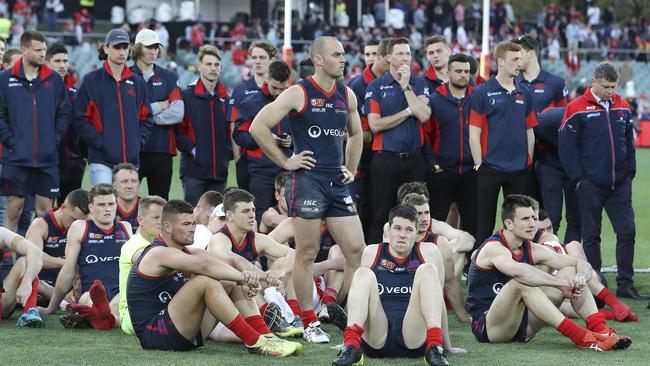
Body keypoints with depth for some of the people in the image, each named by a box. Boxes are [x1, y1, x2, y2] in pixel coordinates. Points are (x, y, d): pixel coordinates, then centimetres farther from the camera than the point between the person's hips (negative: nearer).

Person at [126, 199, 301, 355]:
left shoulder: (187, 253, 14)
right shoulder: (160, 253, -15)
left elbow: (231, 260, 5)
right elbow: (205, 265, -30)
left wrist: (248, 272, -17)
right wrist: (245, 278, -25)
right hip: (154, 334, -10)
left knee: (230, 283, 7)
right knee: (205, 281, -26)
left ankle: (266, 337, -10)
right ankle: (255, 342, -27)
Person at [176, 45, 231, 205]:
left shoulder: (225, 98, 12)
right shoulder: (187, 96, 0)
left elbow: (231, 130, 18)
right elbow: (178, 130, -3)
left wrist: (228, 151, 3)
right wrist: (191, 148, -14)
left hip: (219, 170, 4)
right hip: (194, 169, -4)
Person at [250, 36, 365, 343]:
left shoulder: (347, 96, 12)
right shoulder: (298, 93, -6)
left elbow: (356, 134, 30)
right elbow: (258, 127, -9)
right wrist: (285, 162, -8)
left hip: (338, 183, 6)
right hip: (308, 180, -6)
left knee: (355, 249, 0)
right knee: (306, 253, -1)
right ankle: (309, 324, 6)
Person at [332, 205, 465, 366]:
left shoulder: (428, 252, 12)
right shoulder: (372, 253, 14)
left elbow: (438, 300, 15)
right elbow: (360, 296, 21)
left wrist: (447, 345, 16)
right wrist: (348, 339, 22)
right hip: (377, 340, 1)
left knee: (427, 270, -16)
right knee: (363, 274, -18)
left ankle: (434, 347, -35)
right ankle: (351, 346, -40)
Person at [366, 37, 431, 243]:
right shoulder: (376, 87, 3)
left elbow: (424, 116, -9)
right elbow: (375, 125, -8)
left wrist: (406, 86, -7)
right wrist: (409, 111, -7)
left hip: (414, 158, 2)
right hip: (385, 158, -2)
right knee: (381, 216, 0)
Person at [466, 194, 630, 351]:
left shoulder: (532, 250, 7)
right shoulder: (494, 248, -16)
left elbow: (582, 264, 4)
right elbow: (518, 271, -40)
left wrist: (579, 279, -21)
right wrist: (561, 283, -37)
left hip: (522, 323, 8)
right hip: (486, 327, -8)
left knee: (571, 271, -1)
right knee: (521, 283, -36)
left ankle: (600, 329, -21)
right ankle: (577, 335, -43)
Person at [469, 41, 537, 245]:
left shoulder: (524, 94, 11)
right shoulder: (483, 93, -4)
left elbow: (529, 131, 15)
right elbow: (474, 132, -6)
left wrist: (529, 162, 8)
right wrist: (479, 165, -10)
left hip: (519, 169, 4)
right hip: (491, 168, -4)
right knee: (485, 223, 1)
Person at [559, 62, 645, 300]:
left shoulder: (622, 107, 9)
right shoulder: (577, 109, -6)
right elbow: (567, 147, -7)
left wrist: (630, 173, 8)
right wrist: (578, 179, -9)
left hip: (619, 184, 4)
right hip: (591, 186, -4)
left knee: (627, 232, 0)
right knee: (591, 236, 3)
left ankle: (625, 284, 8)